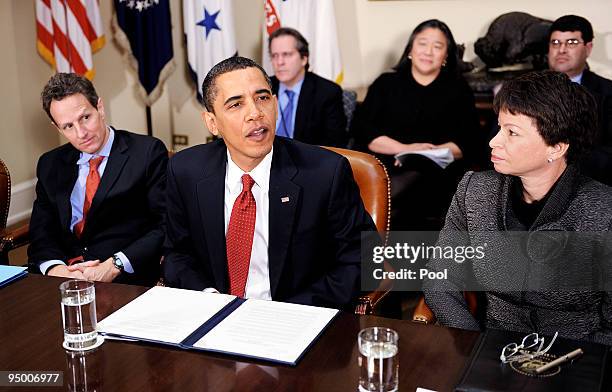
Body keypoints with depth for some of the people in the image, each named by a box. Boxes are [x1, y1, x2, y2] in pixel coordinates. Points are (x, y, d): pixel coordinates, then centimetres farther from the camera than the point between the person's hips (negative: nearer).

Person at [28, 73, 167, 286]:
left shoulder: (148, 152, 1)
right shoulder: (50, 165, 17)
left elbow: (166, 226, -5)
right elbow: (41, 231, 11)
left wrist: (114, 266, -16)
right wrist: (55, 268, -11)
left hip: (126, 277, -4)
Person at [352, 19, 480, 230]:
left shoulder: (458, 89, 17)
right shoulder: (386, 83, 18)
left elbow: (468, 142, 6)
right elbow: (361, 129, 6)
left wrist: (431, 152, -13)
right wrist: (405, 149, -8)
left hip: (433, 174, -1)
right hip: (382, 167, 1)